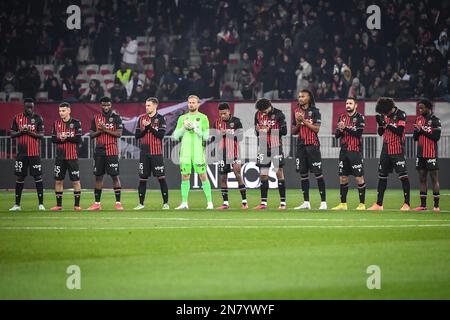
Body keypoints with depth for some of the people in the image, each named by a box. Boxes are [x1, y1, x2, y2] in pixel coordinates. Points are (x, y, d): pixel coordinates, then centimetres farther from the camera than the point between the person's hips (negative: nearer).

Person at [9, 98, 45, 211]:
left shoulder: (38, 118, 1)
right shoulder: (17, 118, 7)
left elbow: (41, 135, -2)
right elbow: (12, 134, 7)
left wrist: (30, 132, -18)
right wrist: (21, 132, -12)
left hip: (34, 153, -2)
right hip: (21, 152, 2)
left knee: (38, 177, -3)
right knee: (20, 177, 5)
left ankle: (41, 204, 1)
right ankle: (17, 204, 9)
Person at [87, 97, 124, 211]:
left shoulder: (116, 117, -1)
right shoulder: (96, 118, 11)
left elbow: (119, 133, -9)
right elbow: (91, 134, 11)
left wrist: (106, 130, -16)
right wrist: (99, 131, -8)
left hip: (112, 151, -4)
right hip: (99, 150, 4)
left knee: (115, 176, -5)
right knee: (98, 176, 7)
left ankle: (118, 203, -3)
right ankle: (97, 203, 12)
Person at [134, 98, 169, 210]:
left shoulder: (160, 118, -1)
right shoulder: (142, 118, 11)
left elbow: (161, 135, -11)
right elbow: (137, 135, 7)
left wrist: (150, 126, -14)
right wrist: (145, 128, -10)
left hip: (156, 153, -4)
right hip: (144, 152, 4)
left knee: (161, 177, -5)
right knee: (142, 178, 4)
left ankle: (165, 203, 1)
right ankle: (141, 203, 11)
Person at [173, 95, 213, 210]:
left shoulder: (203, 118, 3)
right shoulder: (182, 118, 13)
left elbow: (206, 136, -5)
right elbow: (176, 136, 8)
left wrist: (194, 128, -14)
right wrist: (184, 127, -8)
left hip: (198, 152, -3)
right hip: (185, 152, 3)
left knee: (203, 176, -4)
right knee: (185, 176, 3)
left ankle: (210, 202, 0)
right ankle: (184, 203, 7)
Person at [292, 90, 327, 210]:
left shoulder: (315, 111, -3)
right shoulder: (297, 112, 12)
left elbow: (316, 129, -9)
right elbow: (293, 131, 15)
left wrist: (304, 121, -13)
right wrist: (298, 123, -4)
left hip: (312, 145, -5)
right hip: (301, 145, 5)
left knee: (318, 173, -6)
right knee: (303, 174, 5)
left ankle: (323, 202, -5)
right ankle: (306, 202, 10)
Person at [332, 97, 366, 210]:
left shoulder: (359, 117, -4)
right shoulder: (342, 117, 13)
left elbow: (358, 133, -16)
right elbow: (336, 135, 11)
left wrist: (346, 128, -21)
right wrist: (340, 130, -10)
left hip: (355, 152, -6)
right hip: (344, 151, 6)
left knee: (359, 177, -5)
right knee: (343, 178, 7)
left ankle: (362, 204, -1)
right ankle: (343, 204, 14)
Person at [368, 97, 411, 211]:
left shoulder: (401, 115, -10)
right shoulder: (384, 115, 8)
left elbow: (400, 131, -20)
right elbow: (380, 133, 11)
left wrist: (387, 124, -22)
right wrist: (380, 124, -8)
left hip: (397, 150, -7)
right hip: (386, 149, 7)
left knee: (403, 175, -8)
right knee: (382, 176, 8)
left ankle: (407, 204, -7)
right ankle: (379, 204, 14)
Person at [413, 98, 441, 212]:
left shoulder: (435, 120, -6)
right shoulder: (419, 119, 13)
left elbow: (436, 137, -14)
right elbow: (415, 137, 13)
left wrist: (423, 131, -17)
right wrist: (417, 131, -8)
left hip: (431, 154, -6)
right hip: (421, 154, 6)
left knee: (434, 178, -4)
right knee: (422, 179, 7)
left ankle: (436, 205, -3)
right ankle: (423, 205, 11)